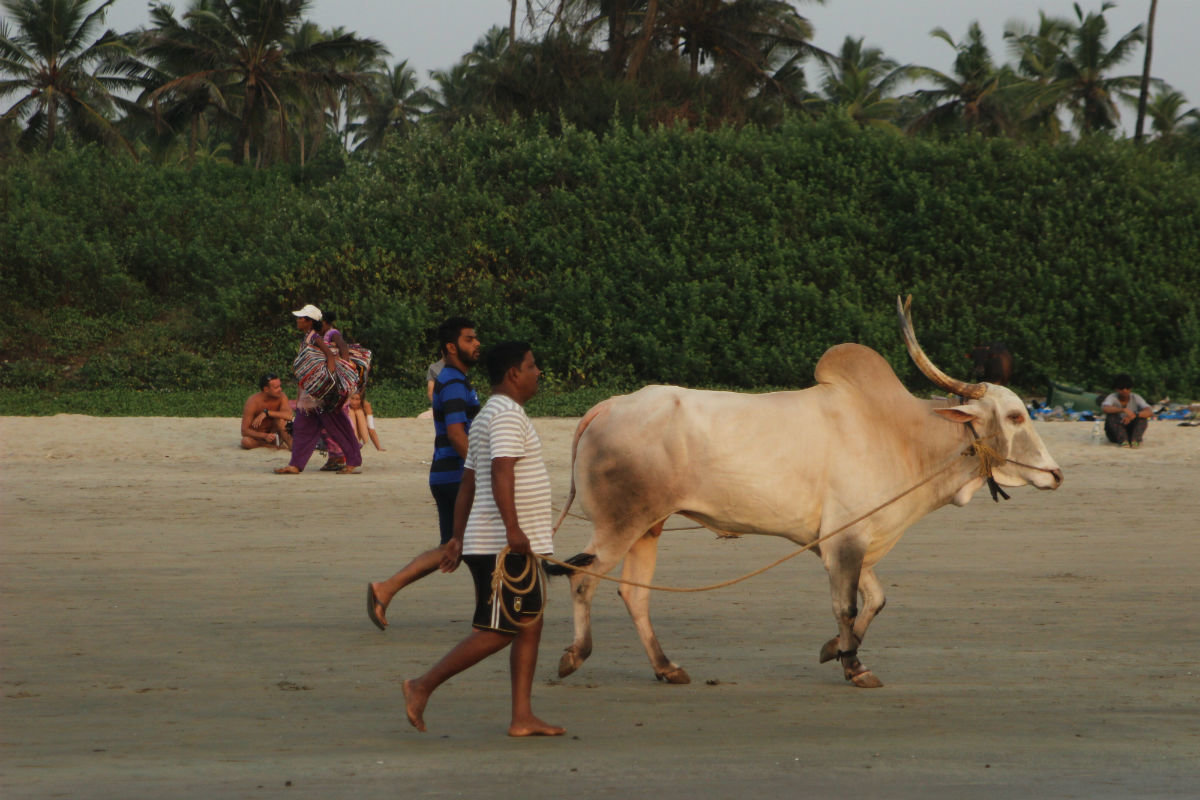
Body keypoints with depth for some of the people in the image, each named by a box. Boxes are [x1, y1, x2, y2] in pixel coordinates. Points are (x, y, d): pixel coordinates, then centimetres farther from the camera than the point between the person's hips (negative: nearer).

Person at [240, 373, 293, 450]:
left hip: (272, 433, 1)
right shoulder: (253, 402, -20)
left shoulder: (281, 397, -12)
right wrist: (265, 436, -37)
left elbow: (289, 415, -30)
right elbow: (244, 431, -22)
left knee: (280, 420, -29)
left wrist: (266, 413, -37)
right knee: (246, 441, -36)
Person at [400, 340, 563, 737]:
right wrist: (512, 528, -34)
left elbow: (467, 484, 21)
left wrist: (458, 538, 22)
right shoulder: (506, 414, -12)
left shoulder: (488, 417, 20)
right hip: (503, 547, -10)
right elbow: (501, 471, -25)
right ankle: (423, 686, -4)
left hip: (515, 546, 10)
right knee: (496, 631, -8)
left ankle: (523, 717, 6)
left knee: (529, 627, 8)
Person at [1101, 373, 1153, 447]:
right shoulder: (1112, 398, -14)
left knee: (1142, 414, -22)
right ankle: (1123, 441, -41)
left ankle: (1135, 439, -38)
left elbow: (1150, 412, -25)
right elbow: (1104, 409, -37)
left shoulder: (1136, 398, -9)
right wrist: (1124, 410, -51)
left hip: (1131, 432, 2)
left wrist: (1133, 415, -43)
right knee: (1112, 413, -29)